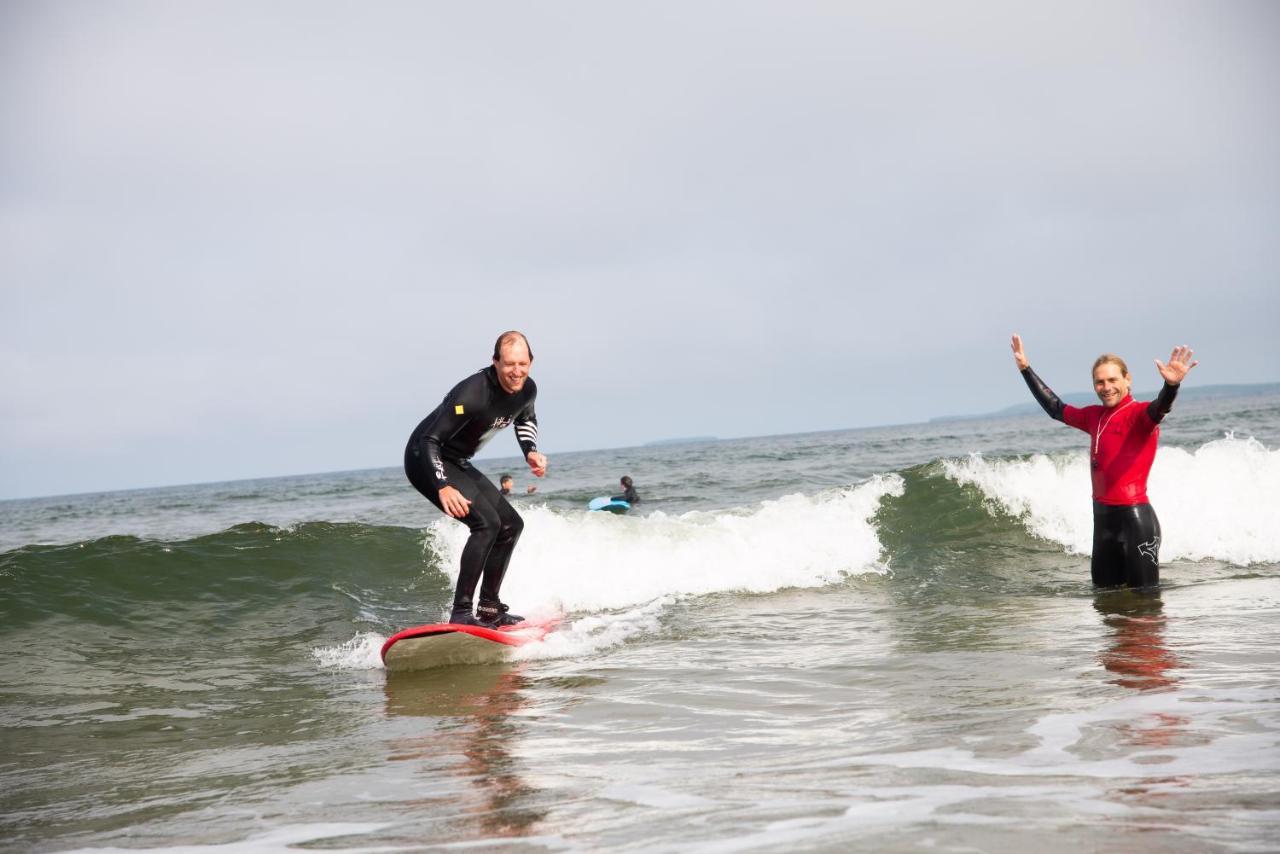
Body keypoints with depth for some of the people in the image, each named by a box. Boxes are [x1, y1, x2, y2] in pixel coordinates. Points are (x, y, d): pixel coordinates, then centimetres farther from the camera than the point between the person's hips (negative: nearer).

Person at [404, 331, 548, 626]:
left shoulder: (527, 390, -6)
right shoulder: (472, 394, -31)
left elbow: (525, 420, 19)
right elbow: (430, 440, -29)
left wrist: (531, 452, 1)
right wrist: (443, 487, -41)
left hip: (456, 463, 9)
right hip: (425, 460, -9)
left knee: (511, 524, 10)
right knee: (486, 522, -24)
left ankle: (489, 607, 19)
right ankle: (460, 612, -23)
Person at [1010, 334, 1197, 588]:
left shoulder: (1139, 414, -9)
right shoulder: (1095, 416, 13)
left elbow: (1160, 408, -32)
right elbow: (1055, 408, 27)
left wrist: (1171, 385, -55)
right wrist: (1026, 369, 30)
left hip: (1135, 518, -8)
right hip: (1102, 516, 8)